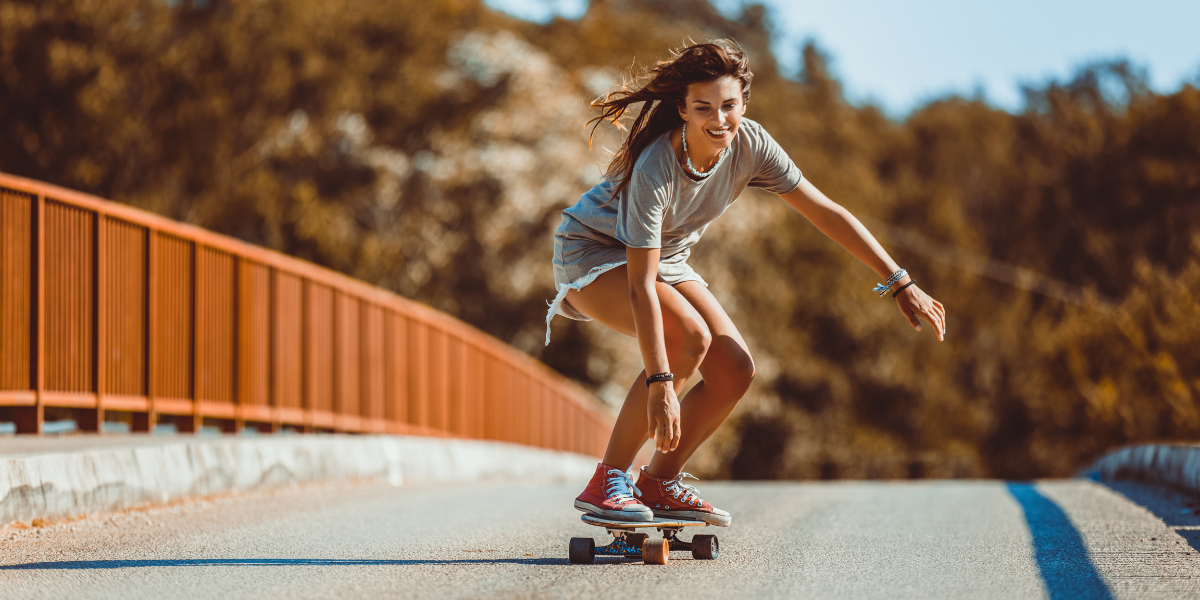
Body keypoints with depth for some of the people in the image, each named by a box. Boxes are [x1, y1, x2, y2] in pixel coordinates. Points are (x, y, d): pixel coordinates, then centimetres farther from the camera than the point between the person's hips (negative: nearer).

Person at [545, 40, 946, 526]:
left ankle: (659, 484, 9)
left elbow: (825, 212, -11)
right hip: (593, 251, -7)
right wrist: (660, 385, -43)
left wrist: (902, 285, -11)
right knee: (689, 337, -31)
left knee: (735, 370, -9)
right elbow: (640, 287, -37)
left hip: (664, 258, 7)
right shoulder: (655, 168, -36)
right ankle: (607, 483, -21)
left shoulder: (749, 144, -19)